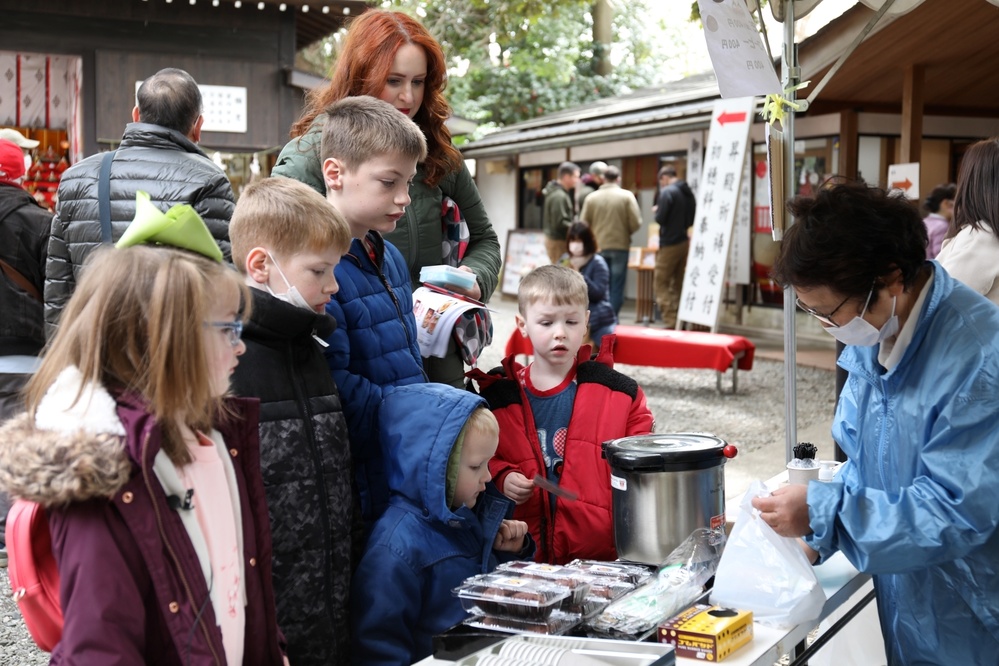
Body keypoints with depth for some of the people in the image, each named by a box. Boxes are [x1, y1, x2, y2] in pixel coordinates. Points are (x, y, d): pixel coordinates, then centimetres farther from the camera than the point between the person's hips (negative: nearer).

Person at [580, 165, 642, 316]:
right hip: (620, 245, -2)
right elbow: (636, 222, -9)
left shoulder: (591, 198, -2)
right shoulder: (626, 196, -6)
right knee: (616, 287, 4)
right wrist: (626, 232, 11)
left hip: (598, 247, 2)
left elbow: (584, 224, -1)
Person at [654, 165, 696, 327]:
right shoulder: (688, 192, 9)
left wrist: (657, 211, 2)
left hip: (669, 243, -8)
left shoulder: (667, 192, -14)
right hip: (684, 242, 8)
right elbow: (691, 219, 15)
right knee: (678, 284, 15)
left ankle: (670, 322, -10)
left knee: (662, 284, -3)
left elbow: (660, 218, -17)